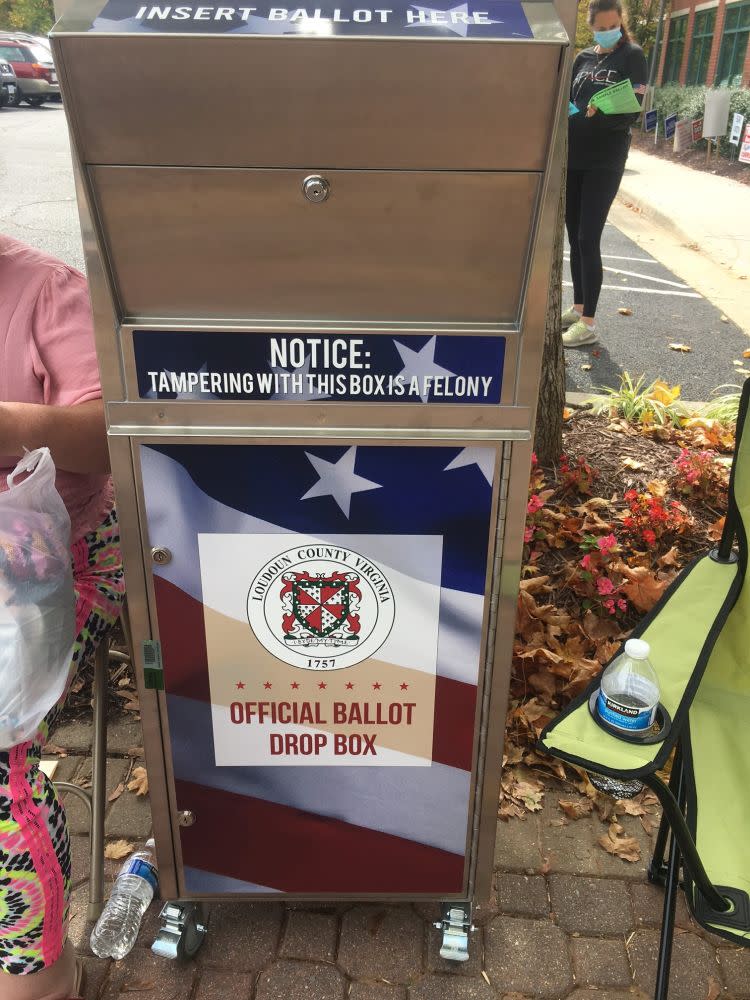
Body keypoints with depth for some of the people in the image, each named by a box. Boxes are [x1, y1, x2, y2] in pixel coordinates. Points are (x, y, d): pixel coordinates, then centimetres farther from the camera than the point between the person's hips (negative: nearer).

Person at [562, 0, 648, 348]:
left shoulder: (632, 56, -2)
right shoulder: (583, 58, 12)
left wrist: (602, 111, -30)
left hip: (605, 161, -5)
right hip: (573, 157, 5)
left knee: (589, 240, -10)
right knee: (574, 238, 8)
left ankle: (589, 324, -6)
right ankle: (578, 308, 21)